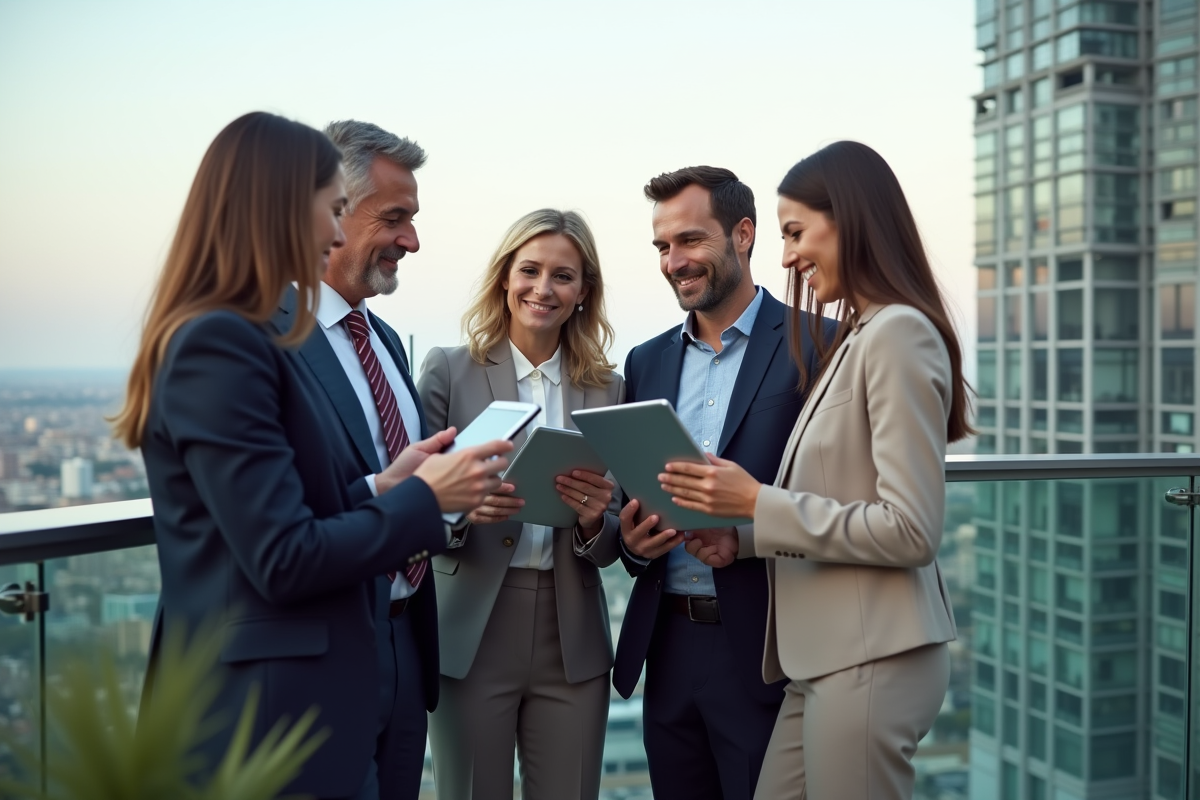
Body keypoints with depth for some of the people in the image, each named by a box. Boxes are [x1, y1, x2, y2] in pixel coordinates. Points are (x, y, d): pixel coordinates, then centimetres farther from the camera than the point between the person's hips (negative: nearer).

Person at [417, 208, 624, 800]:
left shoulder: (608, 390, 6)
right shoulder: (448, 370, -1)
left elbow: (610, 549, 7)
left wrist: (594, 520, -15)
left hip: (573, 641, 2)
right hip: (471, 635, -2)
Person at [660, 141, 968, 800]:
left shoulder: (899, 331, -13)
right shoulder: (855, 336, 16)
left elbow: (910, 531, -18)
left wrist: (759, 505, -16)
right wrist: (742, 539, 4)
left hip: (872, 662, -9)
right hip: (826, 656, 9)